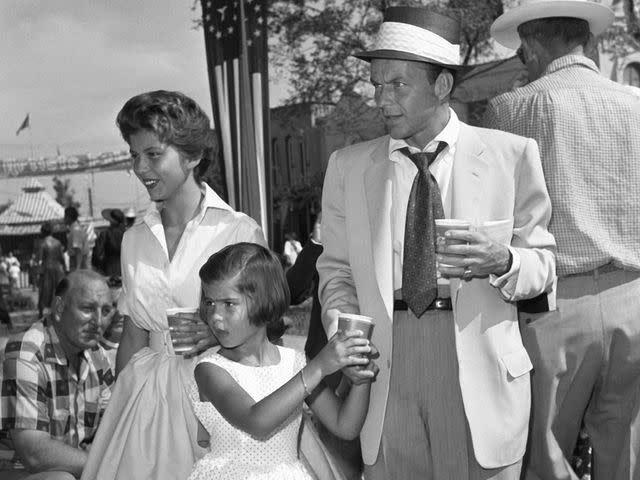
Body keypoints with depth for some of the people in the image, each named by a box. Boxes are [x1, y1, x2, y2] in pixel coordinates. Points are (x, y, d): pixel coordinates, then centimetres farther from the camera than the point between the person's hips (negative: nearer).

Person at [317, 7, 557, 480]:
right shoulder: (348, 166, 7)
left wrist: (501, 261, -16)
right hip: (384, 374, 2)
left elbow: (543, 263, 5)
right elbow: (337, 271, 11)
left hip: (481, 371, -1)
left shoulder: (511, 155, 0)